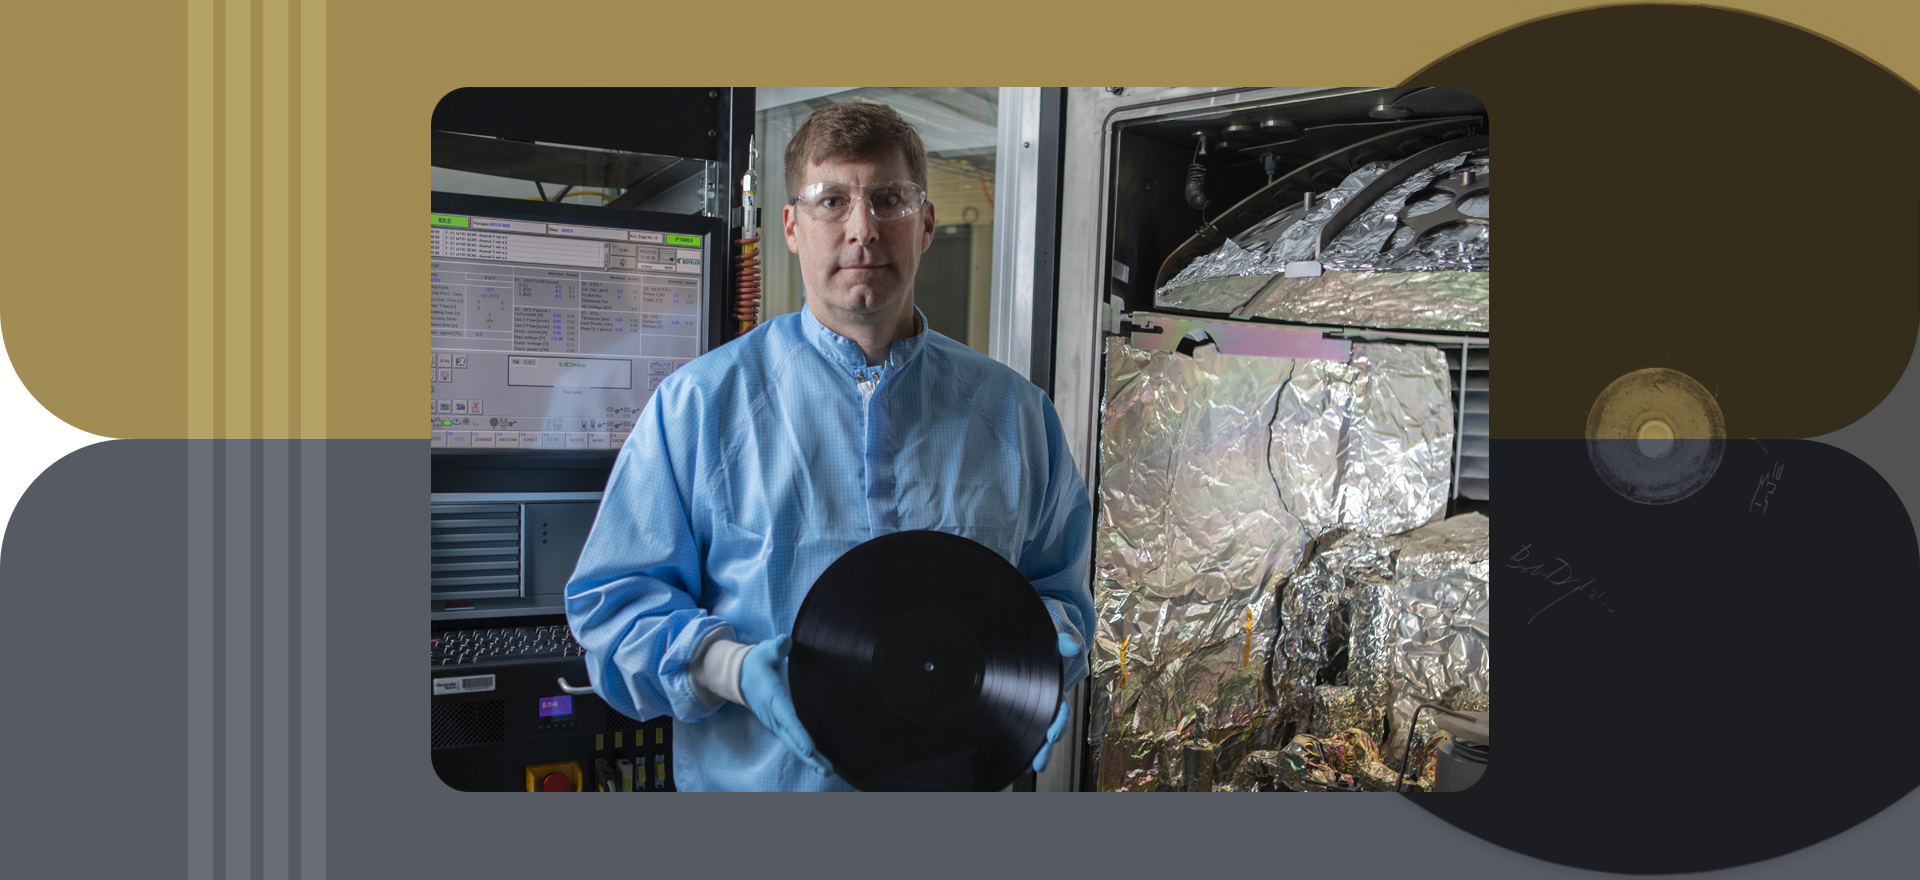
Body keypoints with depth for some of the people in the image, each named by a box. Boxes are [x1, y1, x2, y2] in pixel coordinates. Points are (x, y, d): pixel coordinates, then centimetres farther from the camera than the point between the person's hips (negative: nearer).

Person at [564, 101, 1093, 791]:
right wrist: (731, 670, -23)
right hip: (753, 781, -2)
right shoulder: (697, 402, -6)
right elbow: (614, 600, -6)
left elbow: (1057, 588, 9)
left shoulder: (1013, 411, 2)